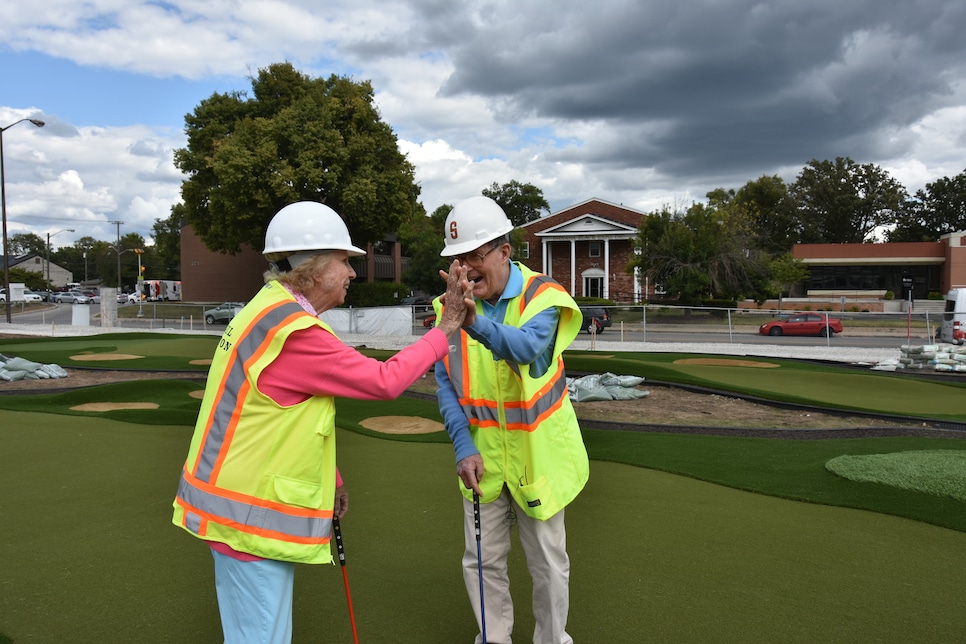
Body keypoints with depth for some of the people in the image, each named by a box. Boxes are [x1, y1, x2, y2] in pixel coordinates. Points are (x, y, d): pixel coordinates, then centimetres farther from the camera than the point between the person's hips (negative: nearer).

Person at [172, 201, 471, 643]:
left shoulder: (269, 311, 9)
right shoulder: (294, 331, -24)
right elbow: (384, 381, -21)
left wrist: (329, 480, 16)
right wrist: (445, 328, -11)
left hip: (235, 503, 10)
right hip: (252, 515, -10)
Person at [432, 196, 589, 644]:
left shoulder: (542, 297, -15)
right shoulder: (451, 305, -5)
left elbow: (527, 346, -36)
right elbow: (445, 385, -4)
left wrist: (476, 323, -55)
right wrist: (463, 447, -14)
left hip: (537, 453, -2)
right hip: (482, 456, 3)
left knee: (548, 561, 12)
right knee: (482, 560, 13)